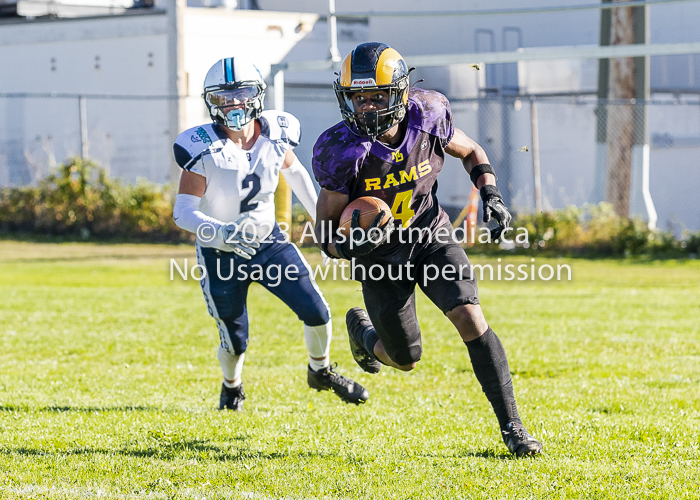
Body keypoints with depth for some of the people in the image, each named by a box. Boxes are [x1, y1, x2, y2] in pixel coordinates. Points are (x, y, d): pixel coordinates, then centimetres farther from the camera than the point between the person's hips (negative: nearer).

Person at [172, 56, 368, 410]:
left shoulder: (274, 135, -10)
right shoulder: (203, 149, -23)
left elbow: (294, 171, 13)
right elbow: (183, 213, -25)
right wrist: (222, 232, -42)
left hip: (268, 241, 3)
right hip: (221, 252, -3)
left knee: (317, 313, -4)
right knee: (235, 341, 4)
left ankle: (321, 372, 27)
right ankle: (231, 387, 40)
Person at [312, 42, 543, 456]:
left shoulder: (428, 119, -18)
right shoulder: (343, 154, -26)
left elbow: (471, 152, 4)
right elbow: (326, 233, -17)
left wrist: (491, 196, -12)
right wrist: (353, 246, -40)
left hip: (430, 236, 1)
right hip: (380, 256, -1)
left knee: (471, 320, -18)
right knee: (407, 359, 11)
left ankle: (512, 426, -10)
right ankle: (362, 328, 47)